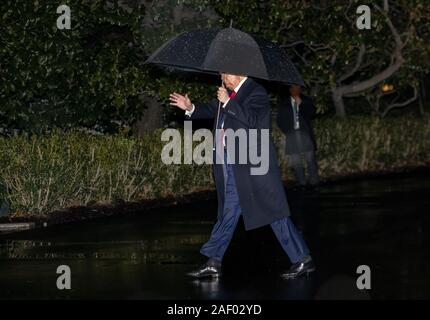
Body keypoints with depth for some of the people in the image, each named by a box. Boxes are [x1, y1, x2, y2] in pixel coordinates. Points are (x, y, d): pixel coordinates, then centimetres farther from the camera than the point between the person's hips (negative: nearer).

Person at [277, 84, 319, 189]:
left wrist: (300, 104, -9)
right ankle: (301, 182, -3)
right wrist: (286, 131, 4)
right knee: (296, 161, -4)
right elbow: (280, 120, 15)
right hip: (292, 134, 1)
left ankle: (313, 181, -3)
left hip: (305, 133, -1)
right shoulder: (284, 103, 12)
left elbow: (311, 114, -2)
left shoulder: (306, 101, 11)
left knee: (310, 159, -6)